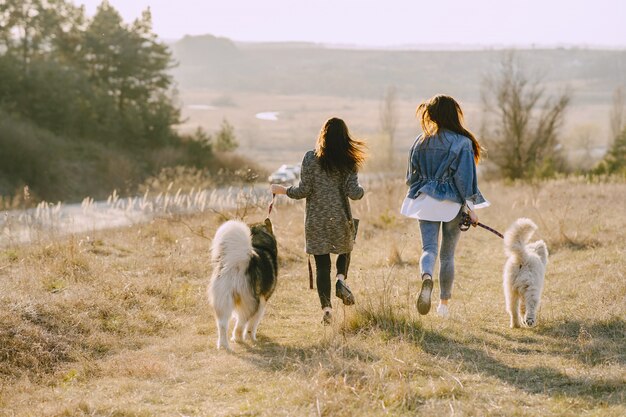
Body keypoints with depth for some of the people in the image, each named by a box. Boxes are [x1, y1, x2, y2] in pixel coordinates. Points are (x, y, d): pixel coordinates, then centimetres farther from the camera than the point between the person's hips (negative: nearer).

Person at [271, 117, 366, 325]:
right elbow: (353, 193, -9)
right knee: (344, 251, 25)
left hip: (316, 220, -1)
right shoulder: (348, 162, -3)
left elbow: (304, 190, -8)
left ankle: (326, 308, -4)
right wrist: (361, 190, 15)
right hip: (340, 218, 1)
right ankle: (341, 279, -5)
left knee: (322, 264, 5)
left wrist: (282, 190, 8)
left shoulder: (310, 158, -6)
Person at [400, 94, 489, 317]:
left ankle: (426, 276, -36)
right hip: (452, 204, -1)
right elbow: (465, 179, -10)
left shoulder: (420, 142, 3)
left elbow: (411, 177, 11)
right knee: (447, 255, 10)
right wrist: (471, 208, -3)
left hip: (426, 202, 1)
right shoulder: (462, 142, -8)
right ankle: (444, 303, 17)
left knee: (428, 248, -2)